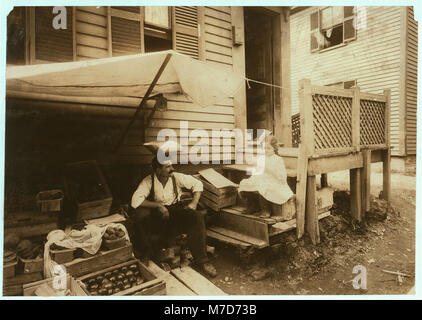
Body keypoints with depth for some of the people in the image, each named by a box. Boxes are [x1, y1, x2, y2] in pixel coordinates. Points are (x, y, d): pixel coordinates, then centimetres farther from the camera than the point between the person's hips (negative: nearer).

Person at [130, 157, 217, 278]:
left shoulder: (177, 177, -6)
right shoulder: (148, 181, -11)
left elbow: (197, 184, 4)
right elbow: (135, 201, -21)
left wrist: (194, 203, -10)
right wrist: (158, 205, -25)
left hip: (176, 209, 1)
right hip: (157, 213, 0)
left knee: (197, 217, -28)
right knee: (139, 214, -31)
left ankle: (201, 259, -17)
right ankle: (146, 250, -4)